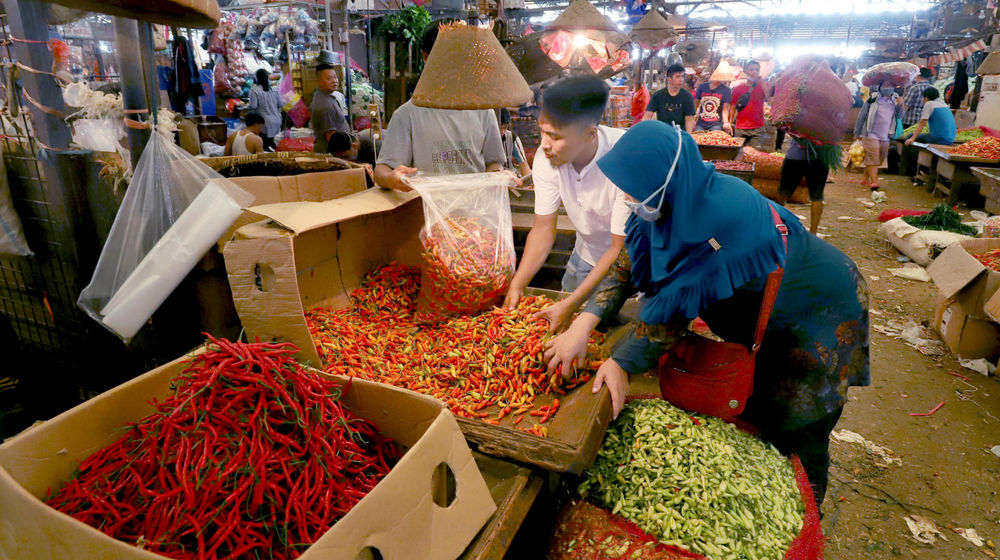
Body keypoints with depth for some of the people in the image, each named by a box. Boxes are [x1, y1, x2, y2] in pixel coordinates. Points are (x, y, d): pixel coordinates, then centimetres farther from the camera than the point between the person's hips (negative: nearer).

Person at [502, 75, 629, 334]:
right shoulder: (546, 157, -22)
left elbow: (621, 249, -29)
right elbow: (543, 228, -14)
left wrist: (570, 304, -32)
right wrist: (517, 286, -23)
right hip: (586, 254, 4)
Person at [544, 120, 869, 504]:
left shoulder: (723, 217, -40)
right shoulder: (679, 198, -17)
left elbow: (679, 300, -36)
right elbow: (630, 261, -14)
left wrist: (623, 363, -31)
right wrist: (583, 324, -24)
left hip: (819, 313, -7)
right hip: (762, 308, 7)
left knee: (794, 437, 5)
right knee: (751, 415, 20)